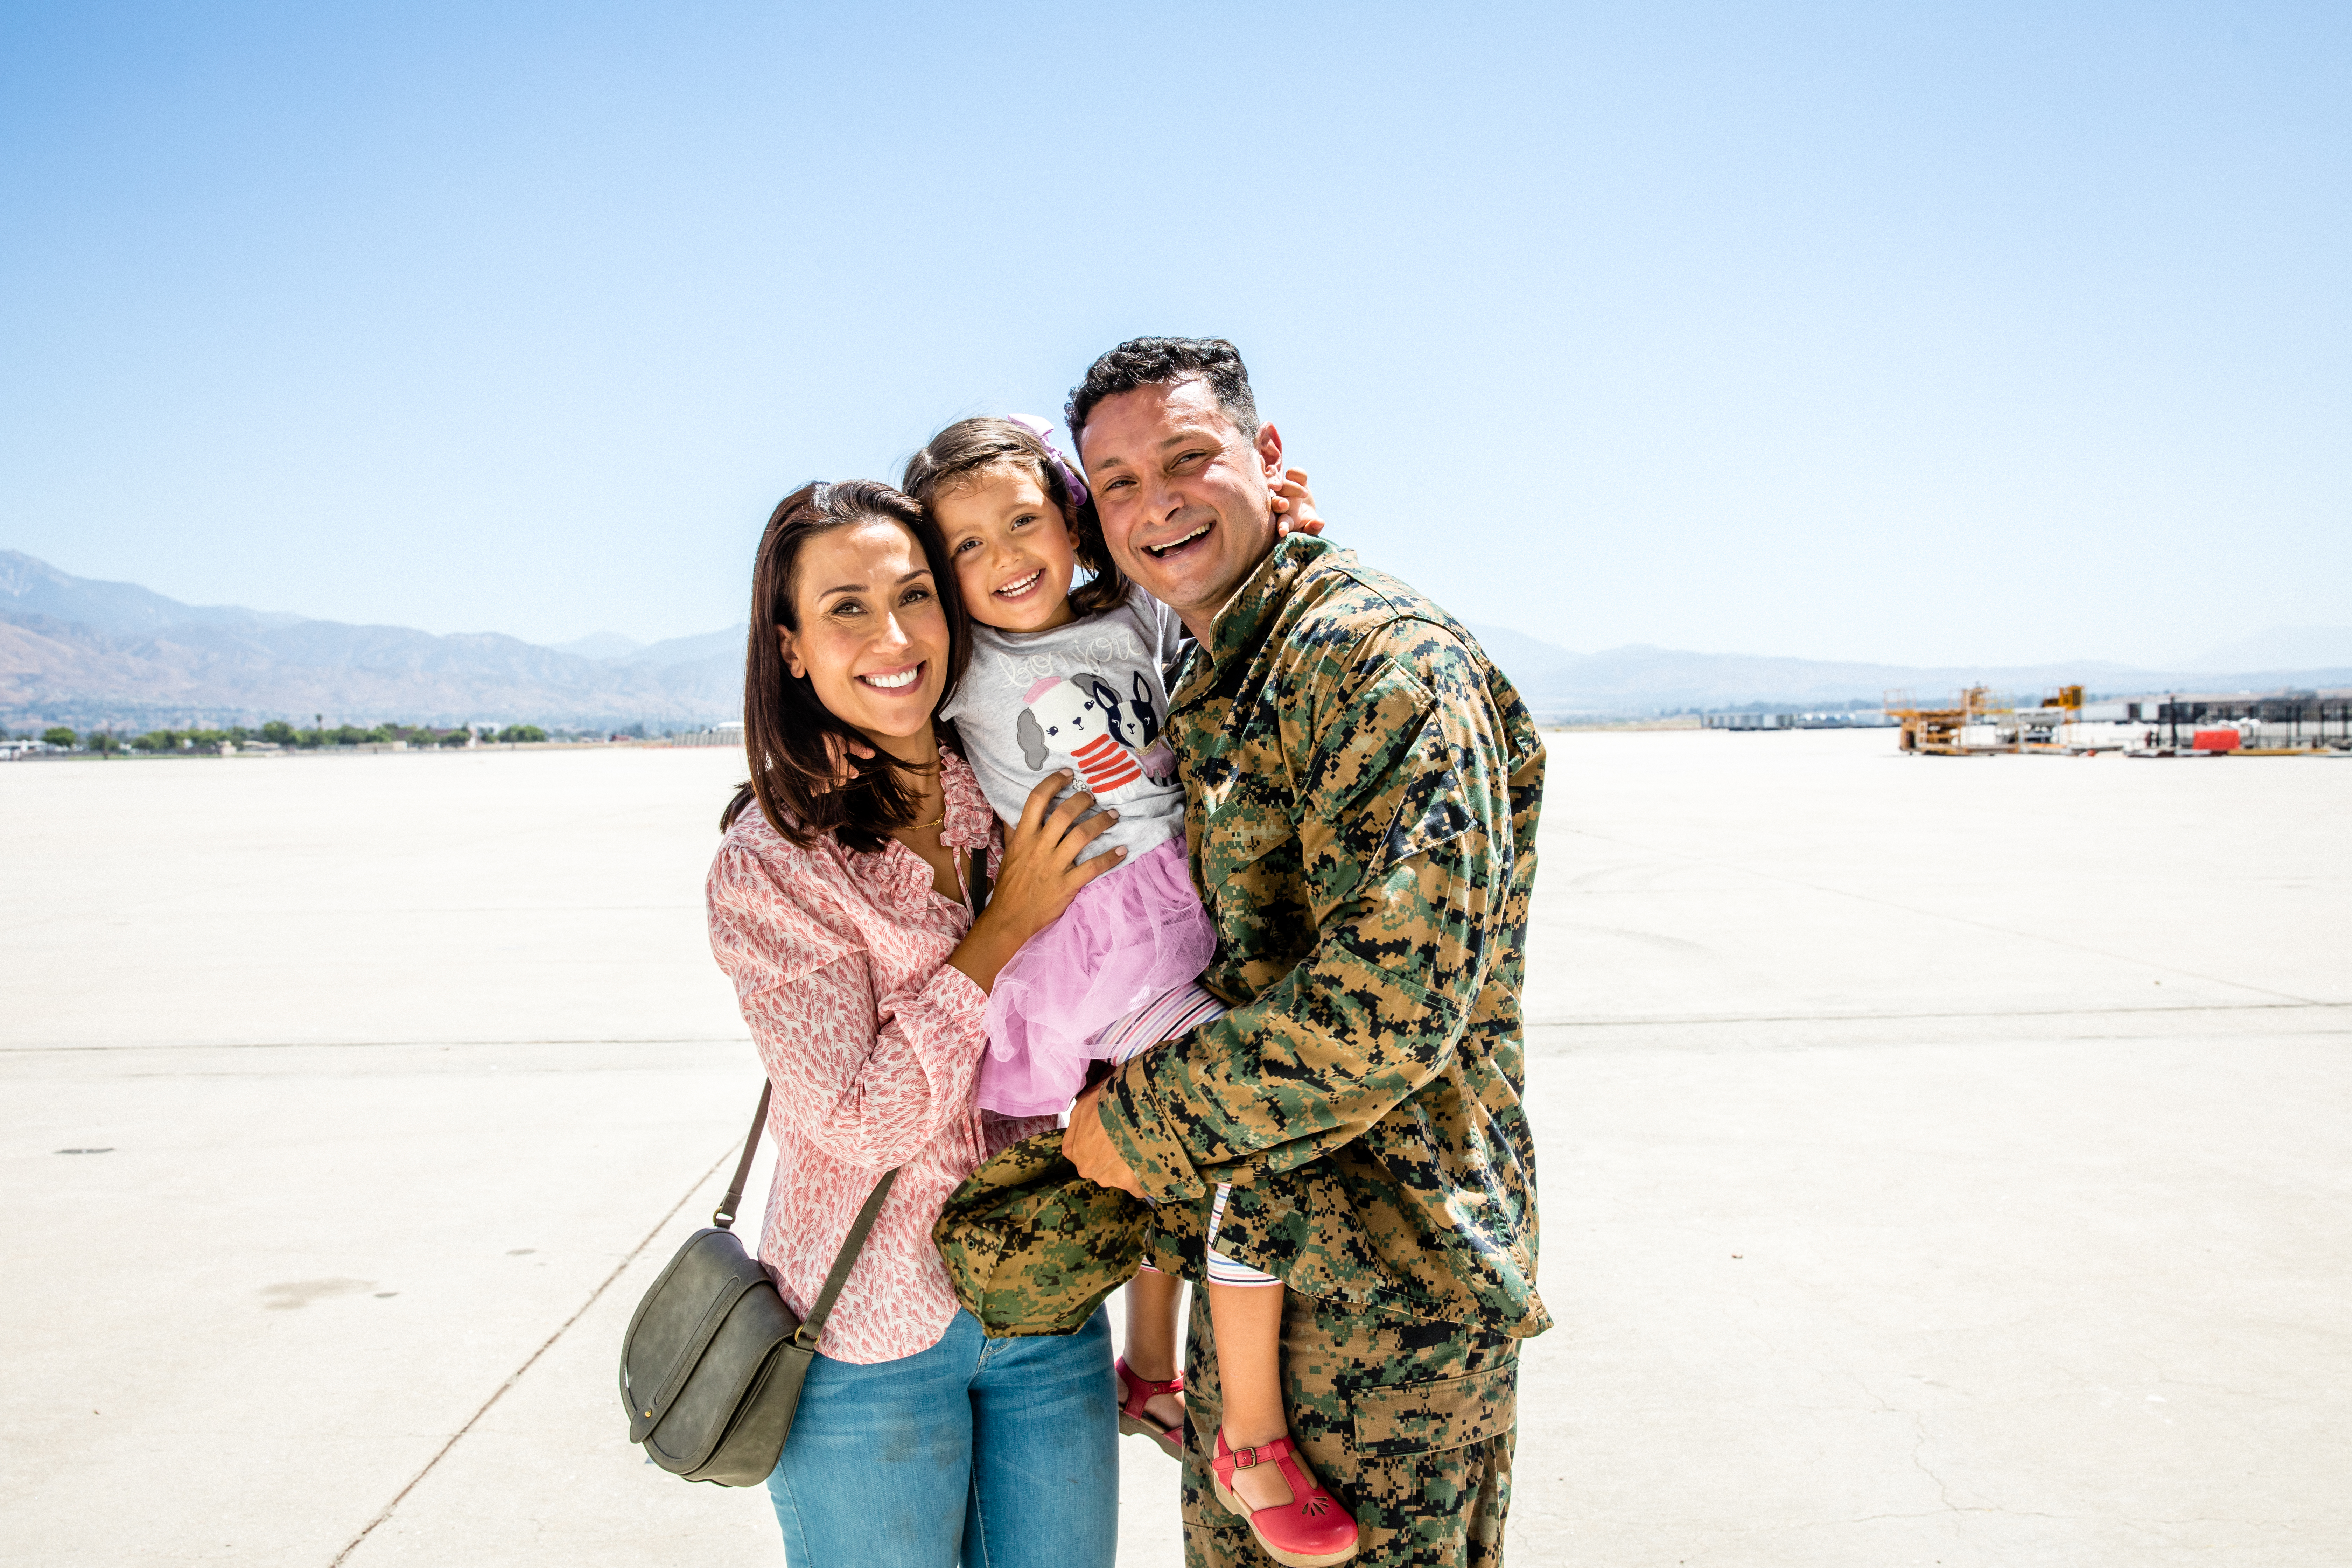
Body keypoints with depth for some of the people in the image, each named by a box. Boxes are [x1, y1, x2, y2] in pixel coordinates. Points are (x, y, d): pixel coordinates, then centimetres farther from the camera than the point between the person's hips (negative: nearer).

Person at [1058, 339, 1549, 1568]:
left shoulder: (1384, 657, -18)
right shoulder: (1196, 694, 12)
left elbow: (1393, 1004, -27)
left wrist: (1144, 1120, -16)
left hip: (1391, 1282, -9)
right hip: (1251, 1260, 9)